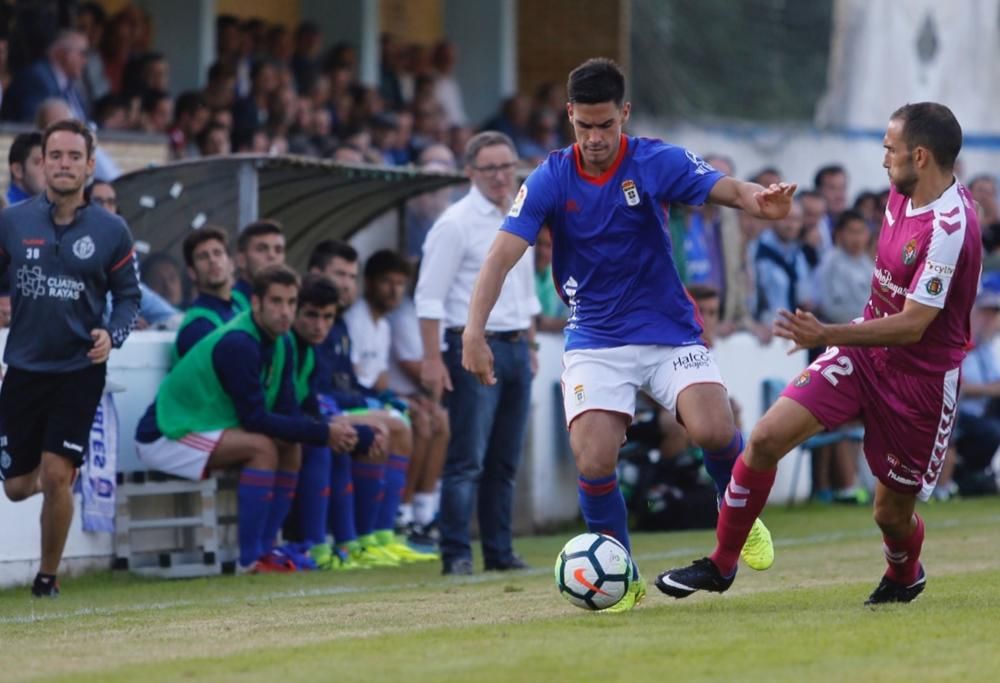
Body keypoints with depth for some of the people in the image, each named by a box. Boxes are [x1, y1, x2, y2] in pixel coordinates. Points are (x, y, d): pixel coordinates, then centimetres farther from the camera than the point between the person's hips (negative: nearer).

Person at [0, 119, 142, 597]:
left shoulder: (111, 232, -4)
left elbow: (128, 295, 4)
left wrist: (111, 335, -14)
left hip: (80, 372, -2)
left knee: (56, 478, -12)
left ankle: (47, 578, 8)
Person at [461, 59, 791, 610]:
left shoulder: (656, 162, -7)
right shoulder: (550, 180, -6)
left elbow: (729, 190, -21)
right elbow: (503, 254, -13)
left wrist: (760, 200, -46)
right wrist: (474, 331, -26)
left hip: (670, 332, -1)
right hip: (595, 343, 1)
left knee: (713, 430, -23)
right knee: (593, 462, -17)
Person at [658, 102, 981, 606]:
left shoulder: (949, 227, -27)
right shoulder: (903, 193, 0)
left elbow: (912, 325, -28)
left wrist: (827, 336, -32)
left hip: (920, 379, -7)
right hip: (865, 352, 7)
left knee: (892, 512, 5)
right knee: (766, 437, -9)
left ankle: (905, 578, 42)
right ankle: (721, 564, 2)